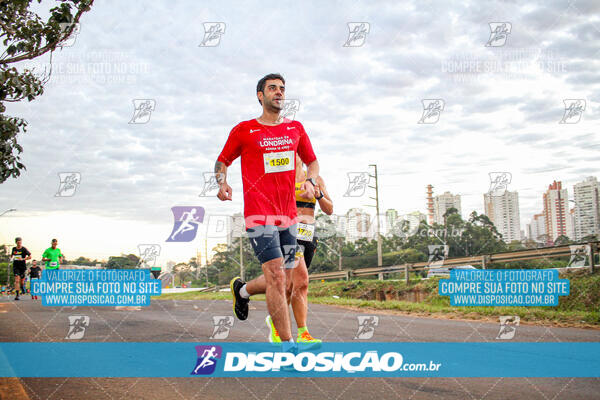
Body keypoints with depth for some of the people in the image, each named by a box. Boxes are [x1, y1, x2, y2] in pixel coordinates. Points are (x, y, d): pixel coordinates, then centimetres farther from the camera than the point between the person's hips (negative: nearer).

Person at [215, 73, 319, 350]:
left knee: (281, 279, 10)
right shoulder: (243, 130, 2)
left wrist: (310, 181, 3)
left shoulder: (295, 129, 14)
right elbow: (222, 161, 13)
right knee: (276, 276, -14)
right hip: (259, 213, -5)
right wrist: (222, 183, -7)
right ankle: (287, 344, -9)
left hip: (289, 214, 5)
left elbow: (312, 161, 23)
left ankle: (241, 288, 41)